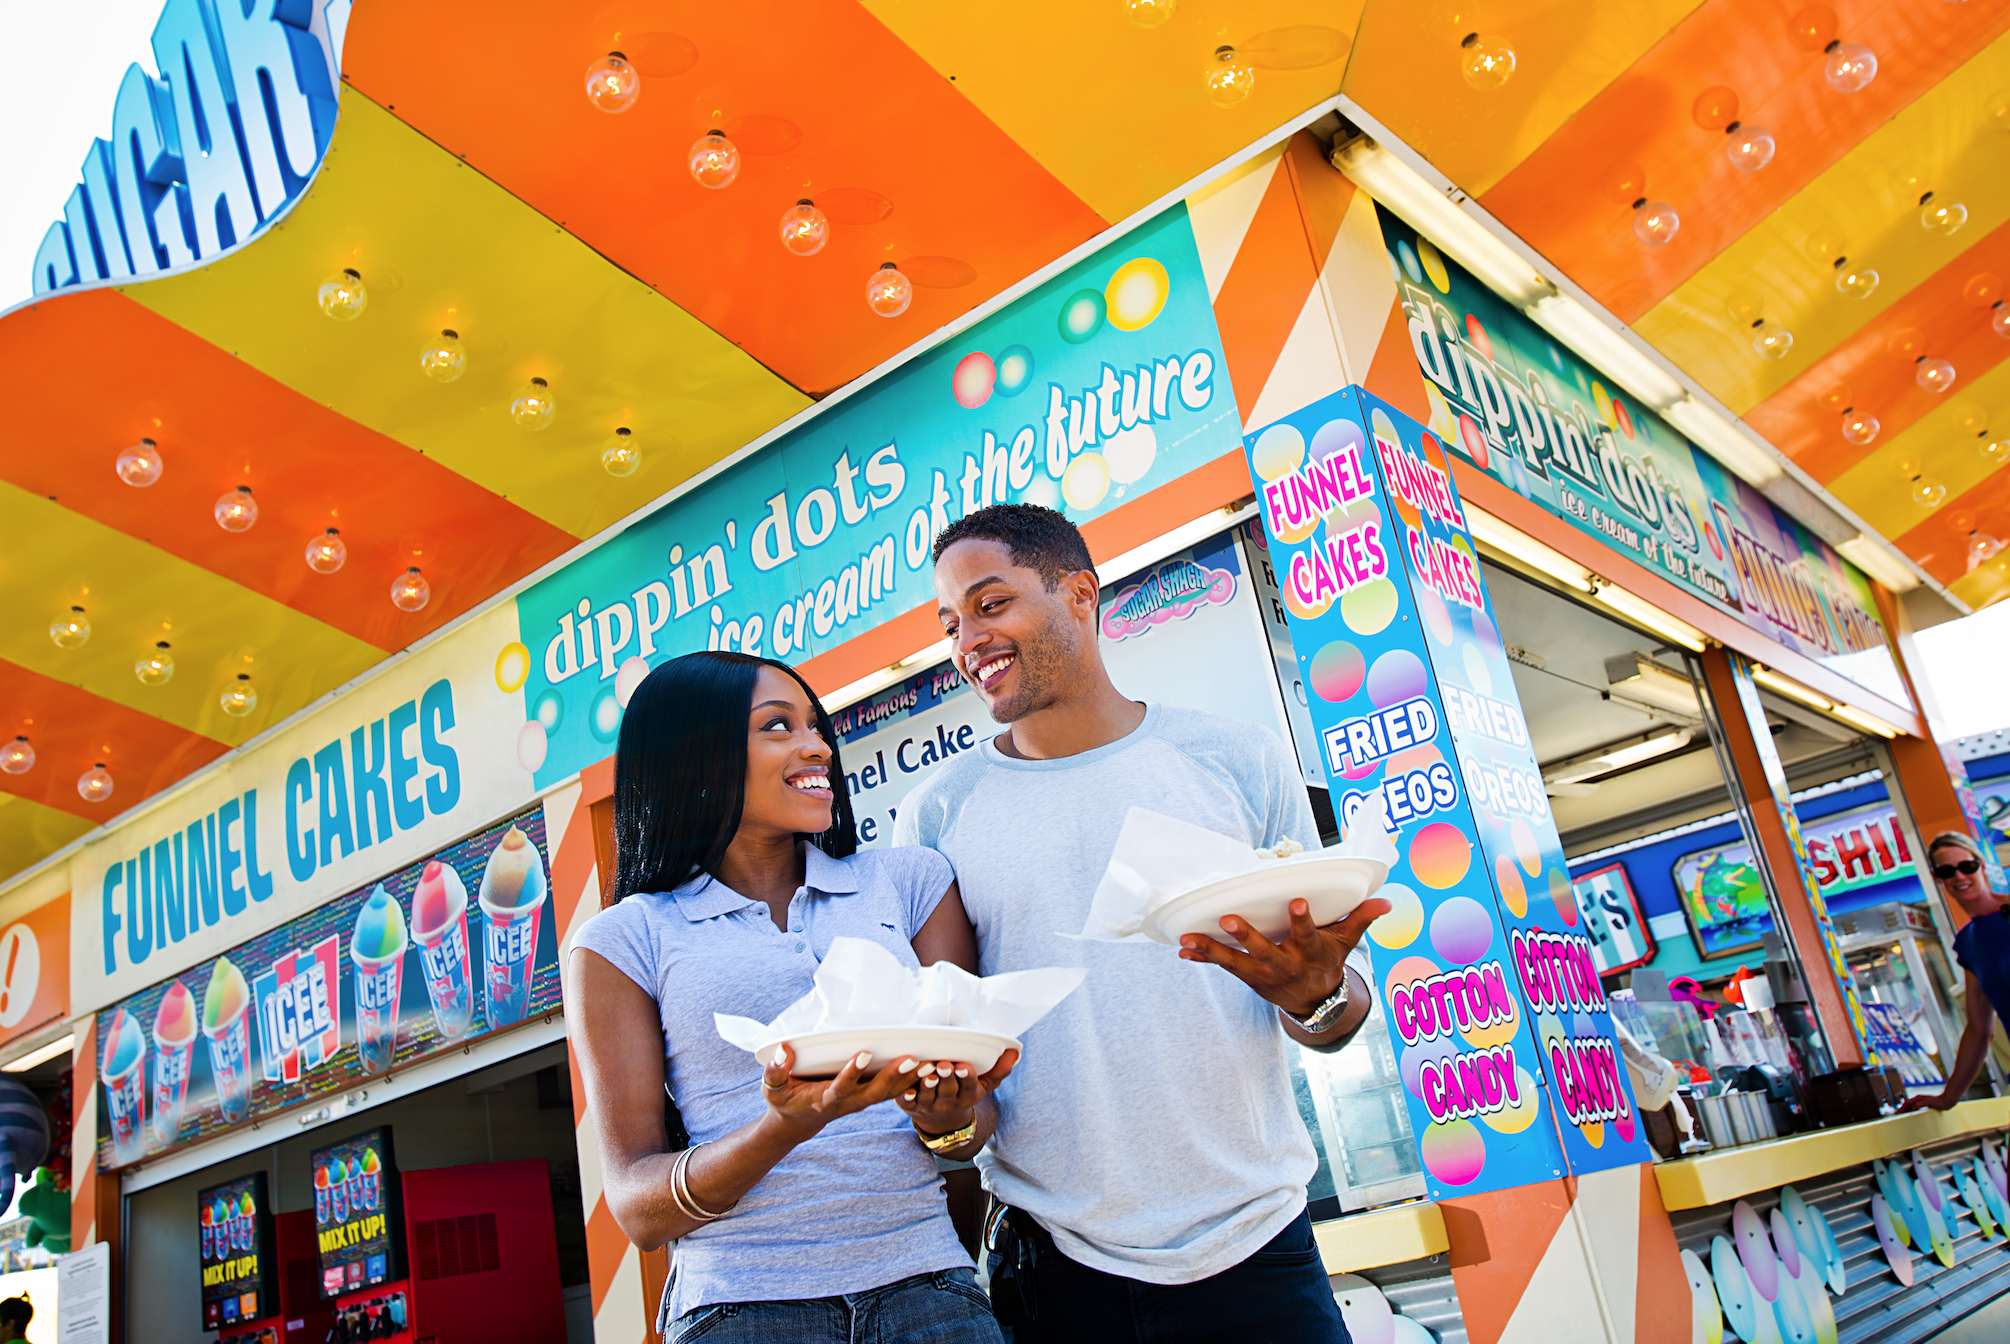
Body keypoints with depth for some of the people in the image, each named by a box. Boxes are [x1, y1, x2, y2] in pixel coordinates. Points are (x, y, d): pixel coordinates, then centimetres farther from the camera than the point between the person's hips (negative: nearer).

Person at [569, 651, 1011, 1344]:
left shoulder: (911, 882, 8)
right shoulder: (624, 941, 1)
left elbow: (976, 1119, 8)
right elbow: (637, 1207, -3)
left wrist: (949, 1119, -16)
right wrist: (787, 1127, -21)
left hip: (922, 1282, 2)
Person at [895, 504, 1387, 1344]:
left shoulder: (1235, 759, 0)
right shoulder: (936, 815, 1)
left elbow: (1339, 1015, 4)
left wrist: (1312, 993, -19)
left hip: (1254, 1247, 0)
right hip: (1055, 1267, 0)